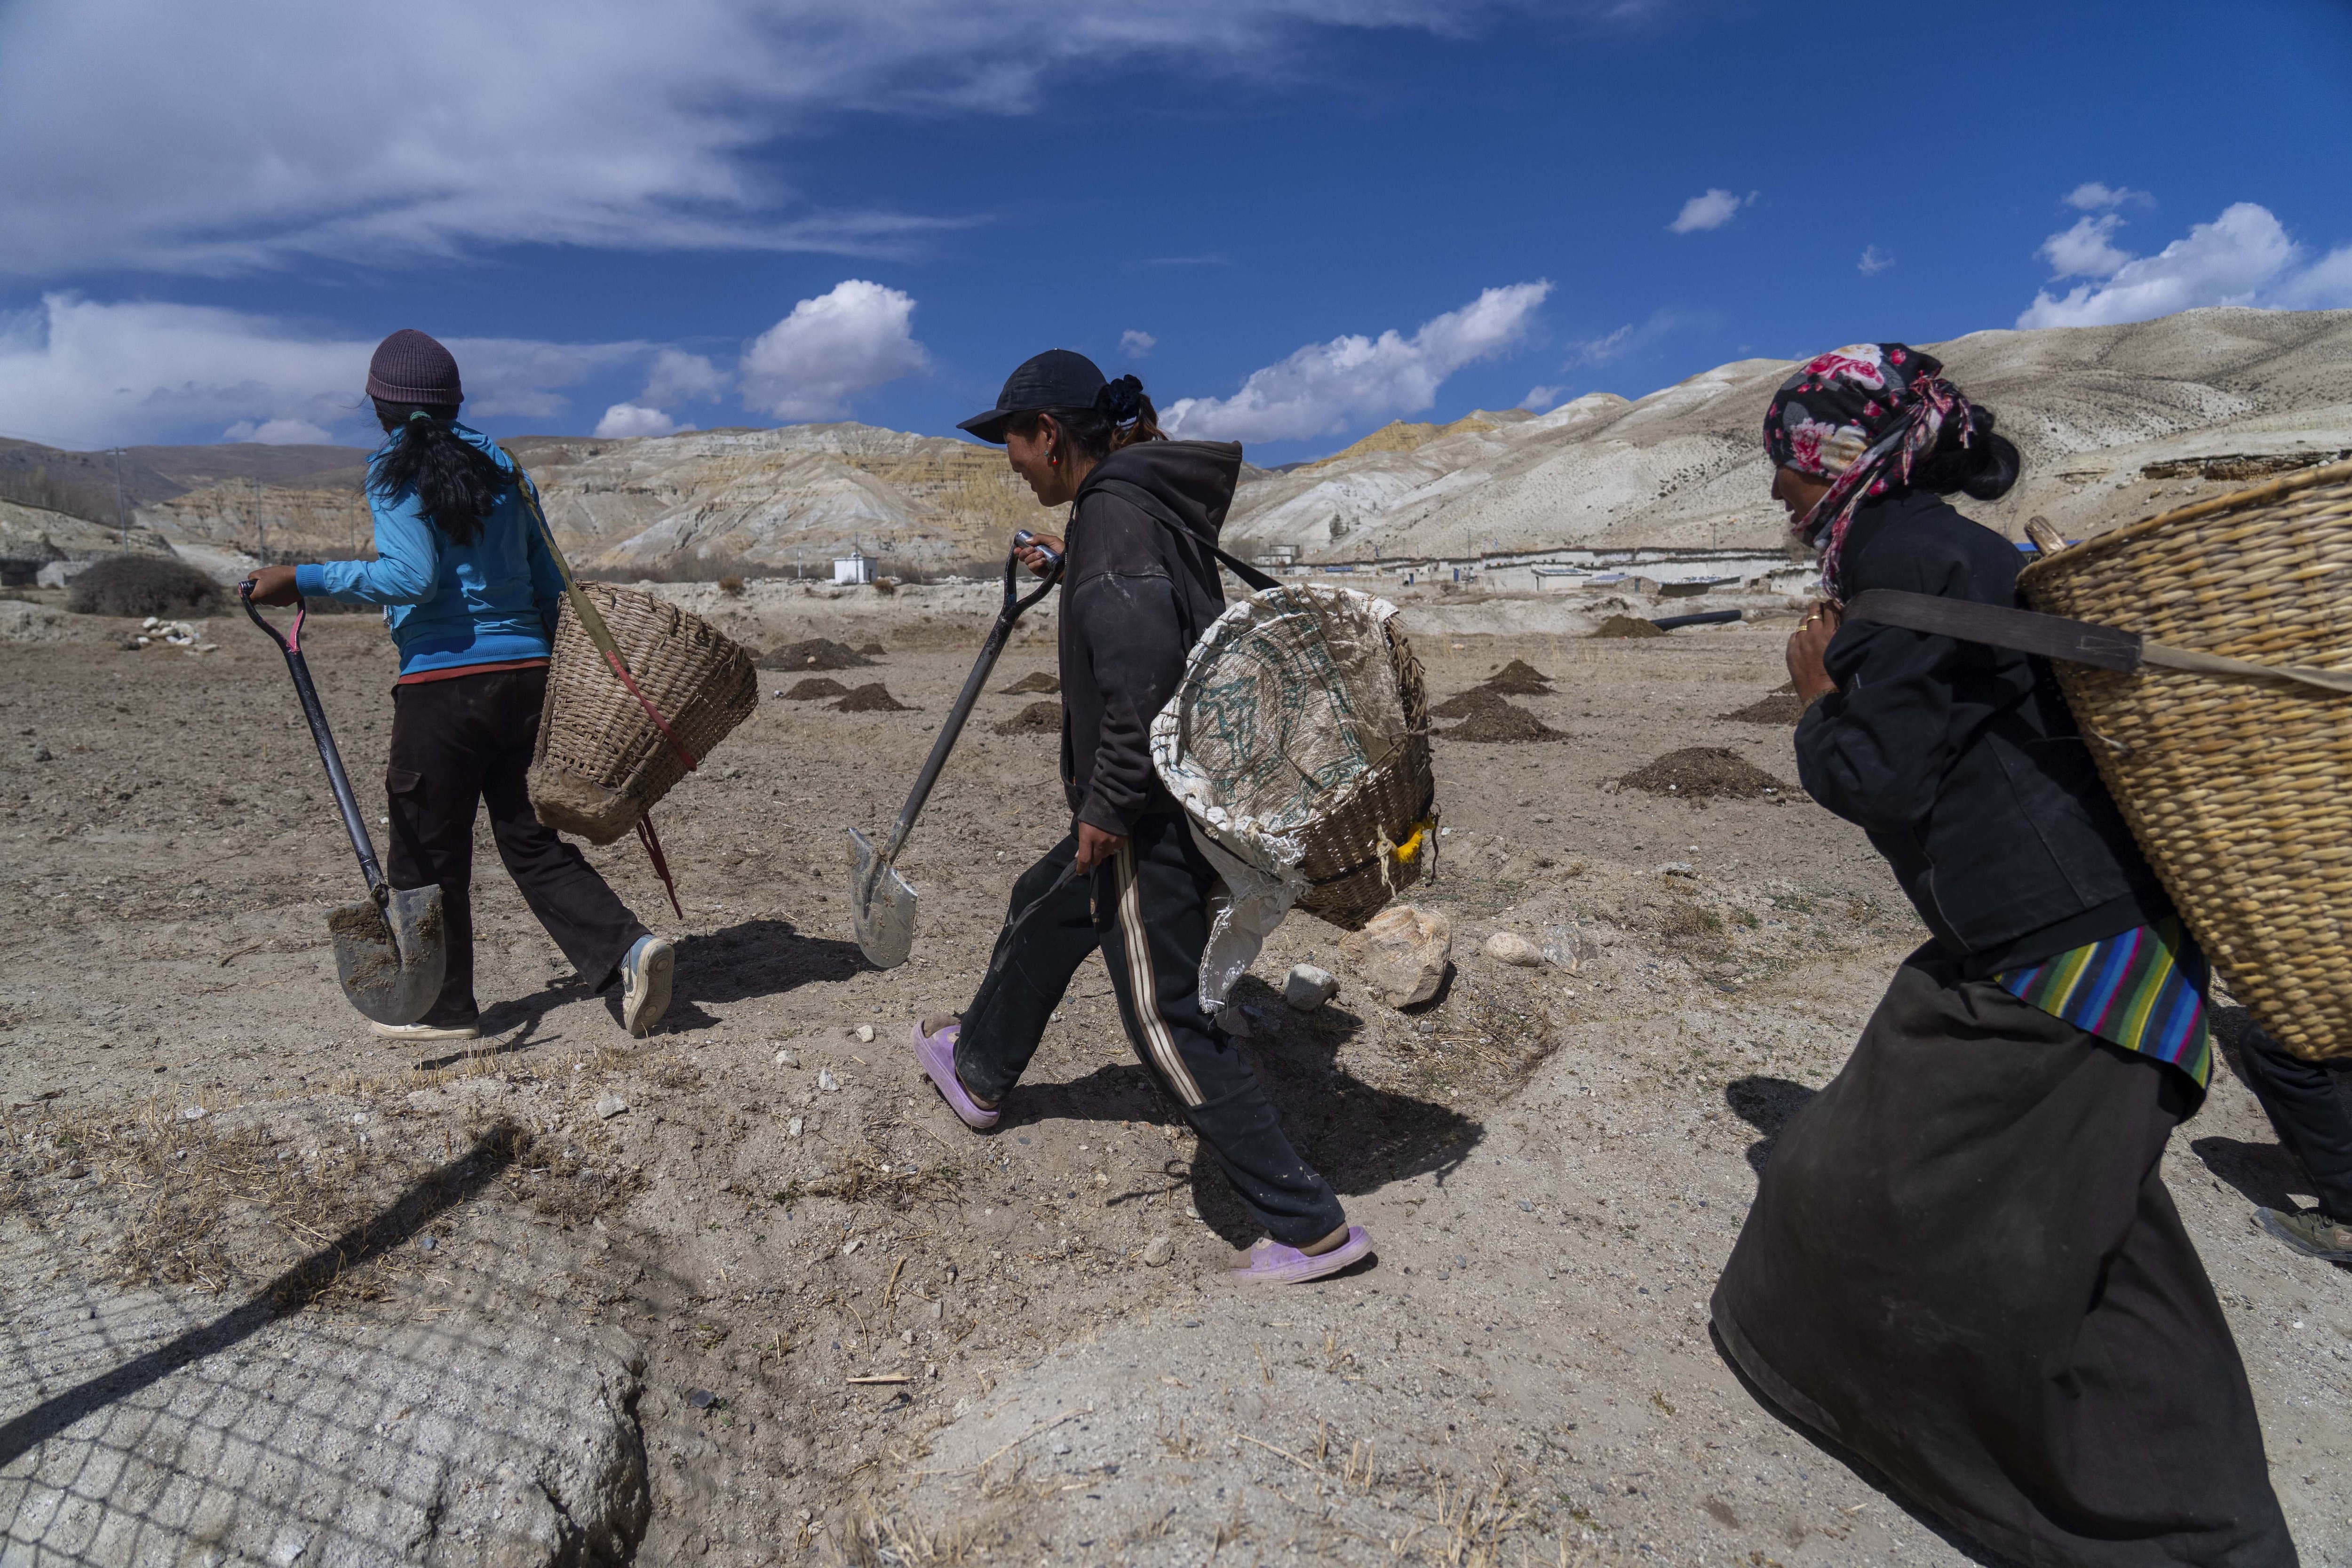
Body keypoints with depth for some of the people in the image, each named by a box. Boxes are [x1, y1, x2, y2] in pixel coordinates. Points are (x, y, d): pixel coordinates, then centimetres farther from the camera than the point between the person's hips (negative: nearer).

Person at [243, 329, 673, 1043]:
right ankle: (626, 948, -6)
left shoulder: (395, 472, -4)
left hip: (444, 682, -6)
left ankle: (442, 1009, 20)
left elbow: (413, 577, -17)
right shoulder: (497, 462, 13)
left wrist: (304, 580, -10)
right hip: (526, 671, 6)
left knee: (429, 851, 9)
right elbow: (547, 575, 12)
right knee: (530, 839, 12)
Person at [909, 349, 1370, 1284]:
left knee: (1168, 1017, -3)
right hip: (1175, 790, 11)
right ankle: (978, 1070, 52)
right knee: (1044, 914, 27)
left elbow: (1144, 673, -28)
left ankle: (1309, 1226, 7)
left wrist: (1106, 805, -19)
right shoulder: (1146, 502, 11)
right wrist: (1064, 571, 31)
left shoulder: (1113, 513, -18)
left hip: (1152, 810, -11)